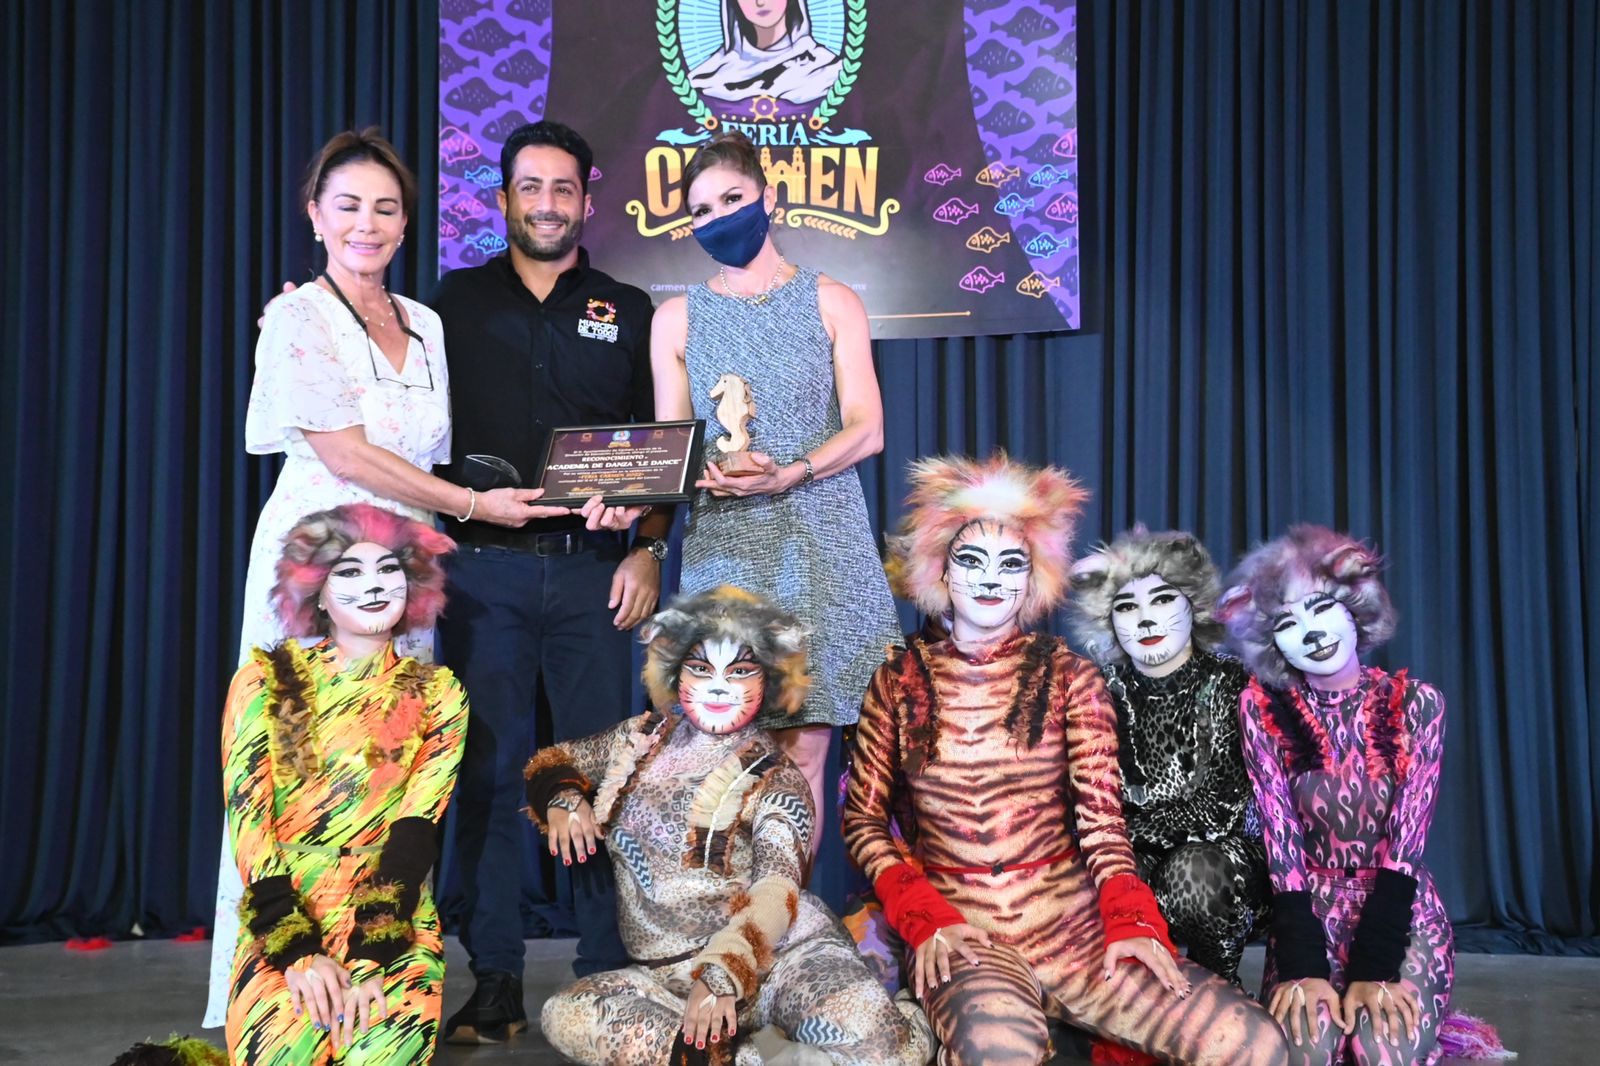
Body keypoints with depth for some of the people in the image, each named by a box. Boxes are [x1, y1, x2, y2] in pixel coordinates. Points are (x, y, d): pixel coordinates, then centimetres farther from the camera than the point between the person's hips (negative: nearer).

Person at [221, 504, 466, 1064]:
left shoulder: (436, 693, 8)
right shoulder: (267, 679, 5)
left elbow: (416, 831, -4)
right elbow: (247, 818, -3)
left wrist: (372, 956, -17)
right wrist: (299, 950, -15)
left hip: (397, 929, 1)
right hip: (280, 927, 0)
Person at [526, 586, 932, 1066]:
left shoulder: (773, 780, -3)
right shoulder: (642, 738, 11)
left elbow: (776, 894, -17)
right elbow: (555, 763, 26)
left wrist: (724, 974, -34)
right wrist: (563, 799, 2)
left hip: (780, 953, -4)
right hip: (670, 974, 4)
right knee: (565, 1016, -27)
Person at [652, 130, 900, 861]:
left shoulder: (830, 303, 9)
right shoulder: (676, 319, 13)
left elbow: (867, 430, 0)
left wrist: (789, 474, -17)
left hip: (820, 546, -1)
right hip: (723, 547, 1)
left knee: (804, 747, -4)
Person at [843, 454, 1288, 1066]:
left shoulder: (1069, 677, 6)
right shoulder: (901, 681, 6)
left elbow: (1101, 817, 0)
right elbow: (863, 819, 7)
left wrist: (1133, 921, -16)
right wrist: (927, 919, -8)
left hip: (1075, 923, 3)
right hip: (958, 928, -2)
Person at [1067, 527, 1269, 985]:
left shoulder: (1232, 684, -6)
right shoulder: (1106, 692, 2)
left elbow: (1228, 805, -11)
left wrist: (1137, 827, -14)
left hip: (1227, 854, -1)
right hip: (1131, 857, 2)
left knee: (1195, 872, -34)